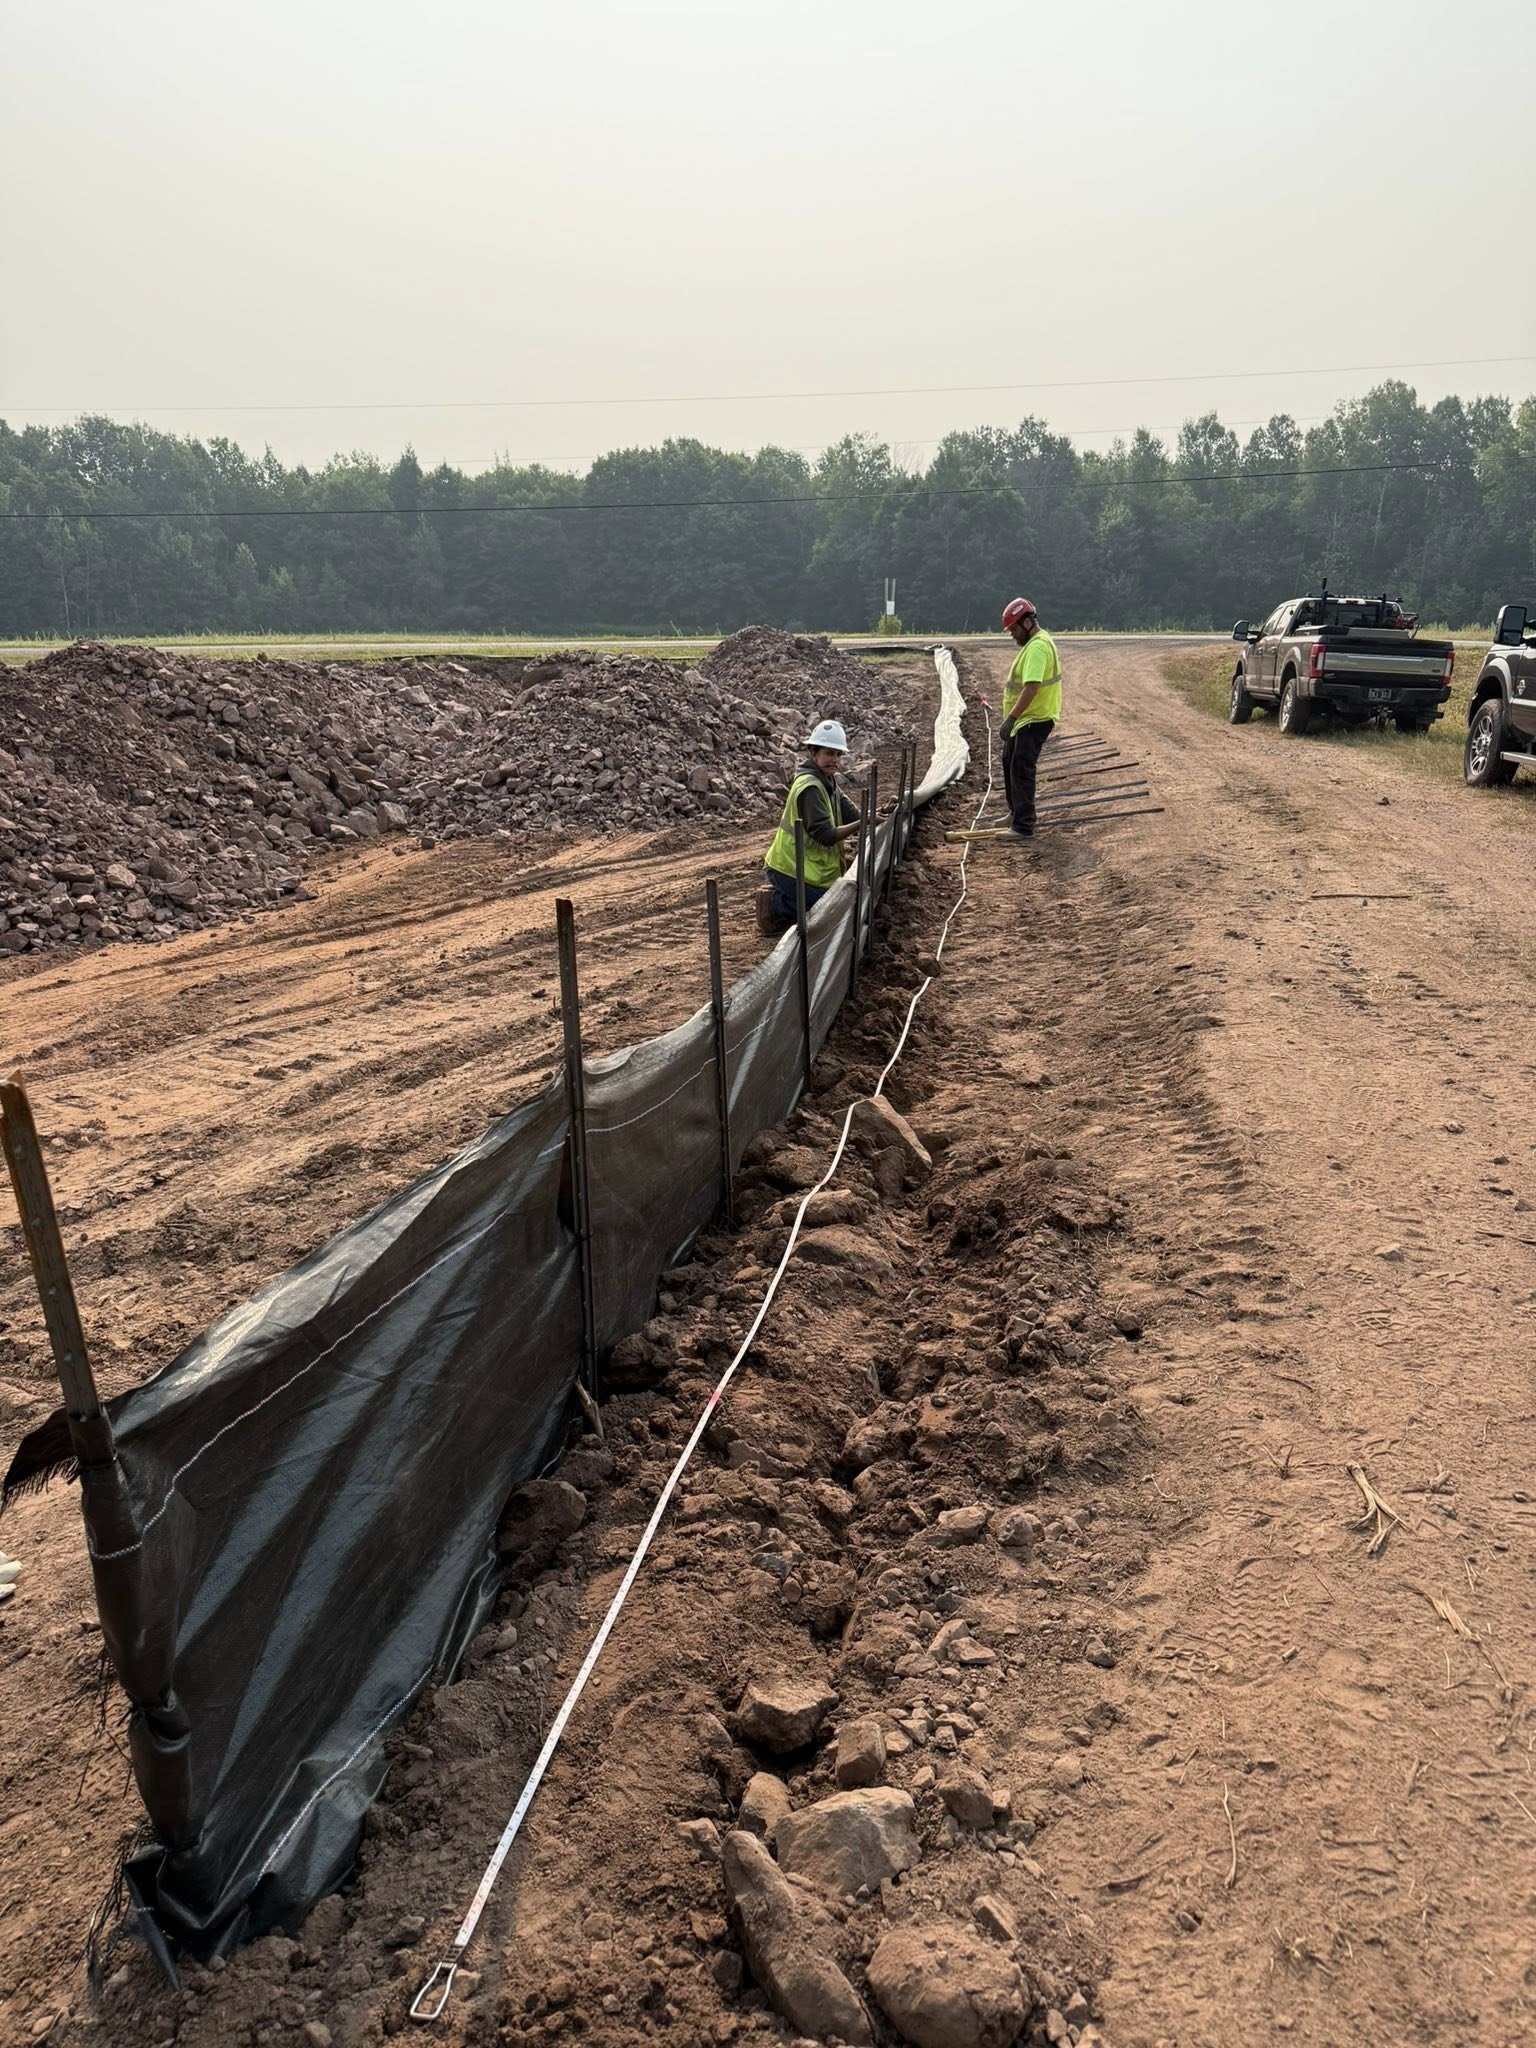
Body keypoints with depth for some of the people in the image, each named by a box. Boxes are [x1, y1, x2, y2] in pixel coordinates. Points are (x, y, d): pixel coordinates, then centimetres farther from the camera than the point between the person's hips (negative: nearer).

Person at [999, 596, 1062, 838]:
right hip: (1027, 718, 11)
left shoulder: (1037, 647, -22)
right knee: (1010, 762, 23)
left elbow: (1031, 687, -30)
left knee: (1021, 770, -12)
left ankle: (1024, 827, -11)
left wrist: (1010, 718, -31)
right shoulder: (1037, 641, 13)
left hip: (1034, 719, -11)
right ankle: (1016, 812, 37)